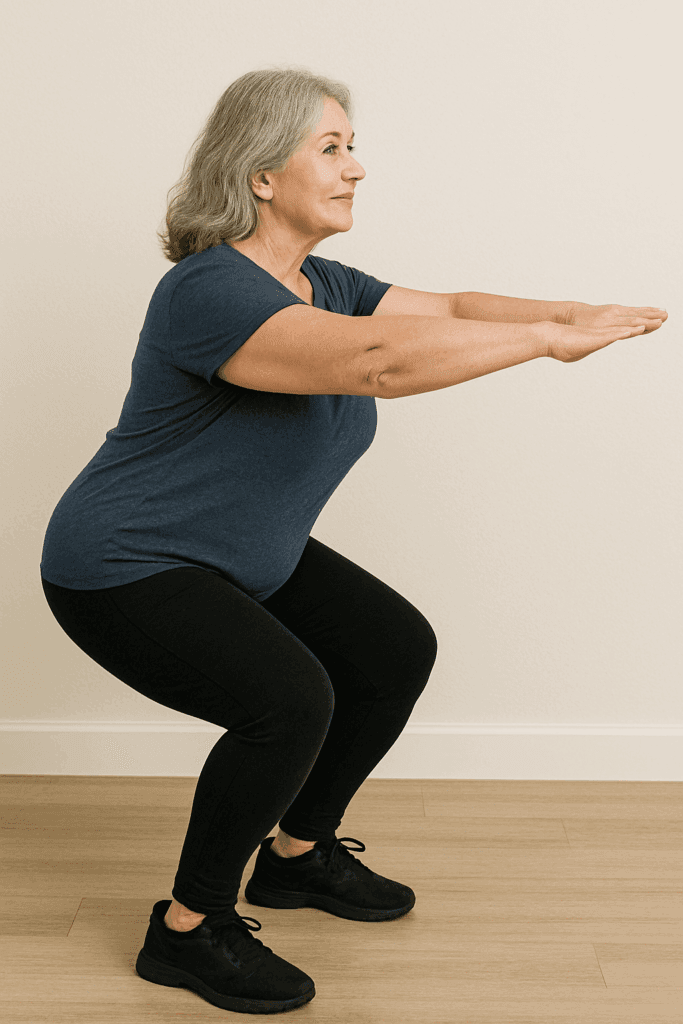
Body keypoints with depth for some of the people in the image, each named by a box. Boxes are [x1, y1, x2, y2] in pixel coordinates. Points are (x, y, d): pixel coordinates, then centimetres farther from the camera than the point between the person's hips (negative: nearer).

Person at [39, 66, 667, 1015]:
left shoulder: (319, 283, 3)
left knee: (397, 650, 5)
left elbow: (447, 308, 1)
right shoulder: (209, 291, -27)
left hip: (242, 559, 10)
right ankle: (187, 929, -5)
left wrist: (569, 314, -15)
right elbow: (377, 360, -40)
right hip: (125, 573, -9)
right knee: (289, 698, -28)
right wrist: (549, 339, -36)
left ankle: (298, 853, 22)